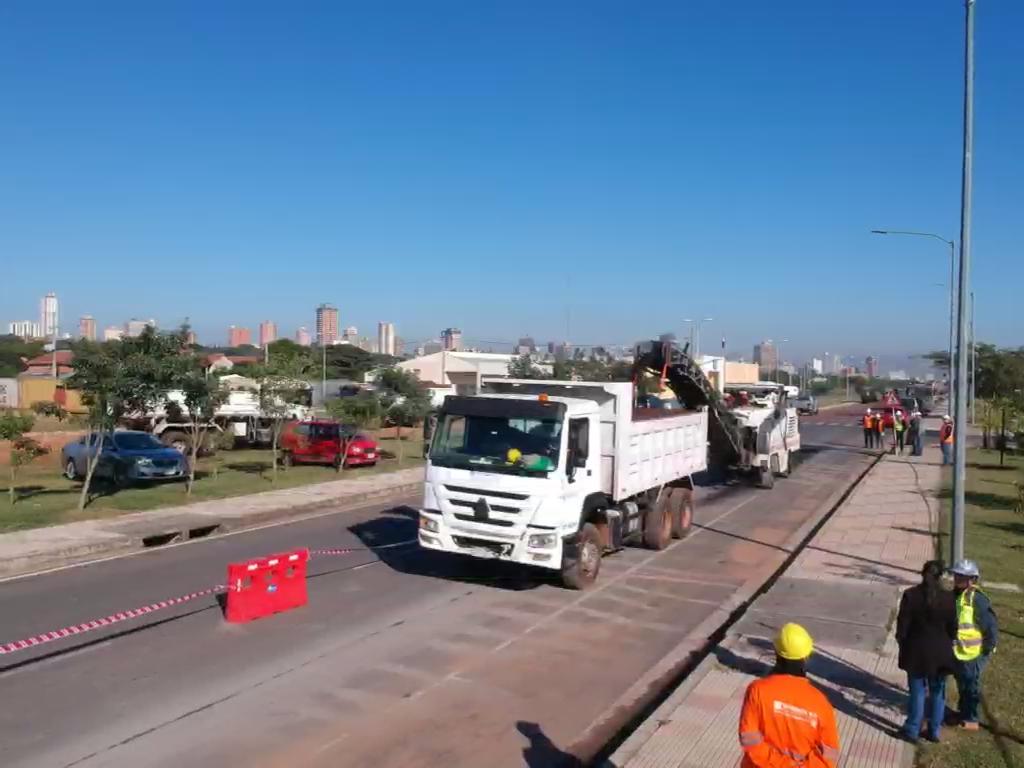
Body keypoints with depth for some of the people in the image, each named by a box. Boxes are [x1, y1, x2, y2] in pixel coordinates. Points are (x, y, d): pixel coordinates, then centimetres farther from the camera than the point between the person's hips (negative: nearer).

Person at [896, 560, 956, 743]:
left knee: (917, 691, 10)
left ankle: (912, 731, 16)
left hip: (916, 651, -1)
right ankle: (934, 731, 24)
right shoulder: (949, 598, -11)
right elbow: (953, 628, -2)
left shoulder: (910, 595, -13)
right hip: (940, 653, 1)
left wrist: (902, 645, 5)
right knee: (937, 692, 16)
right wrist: (947, 645, 15)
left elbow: (902, 625, -8)